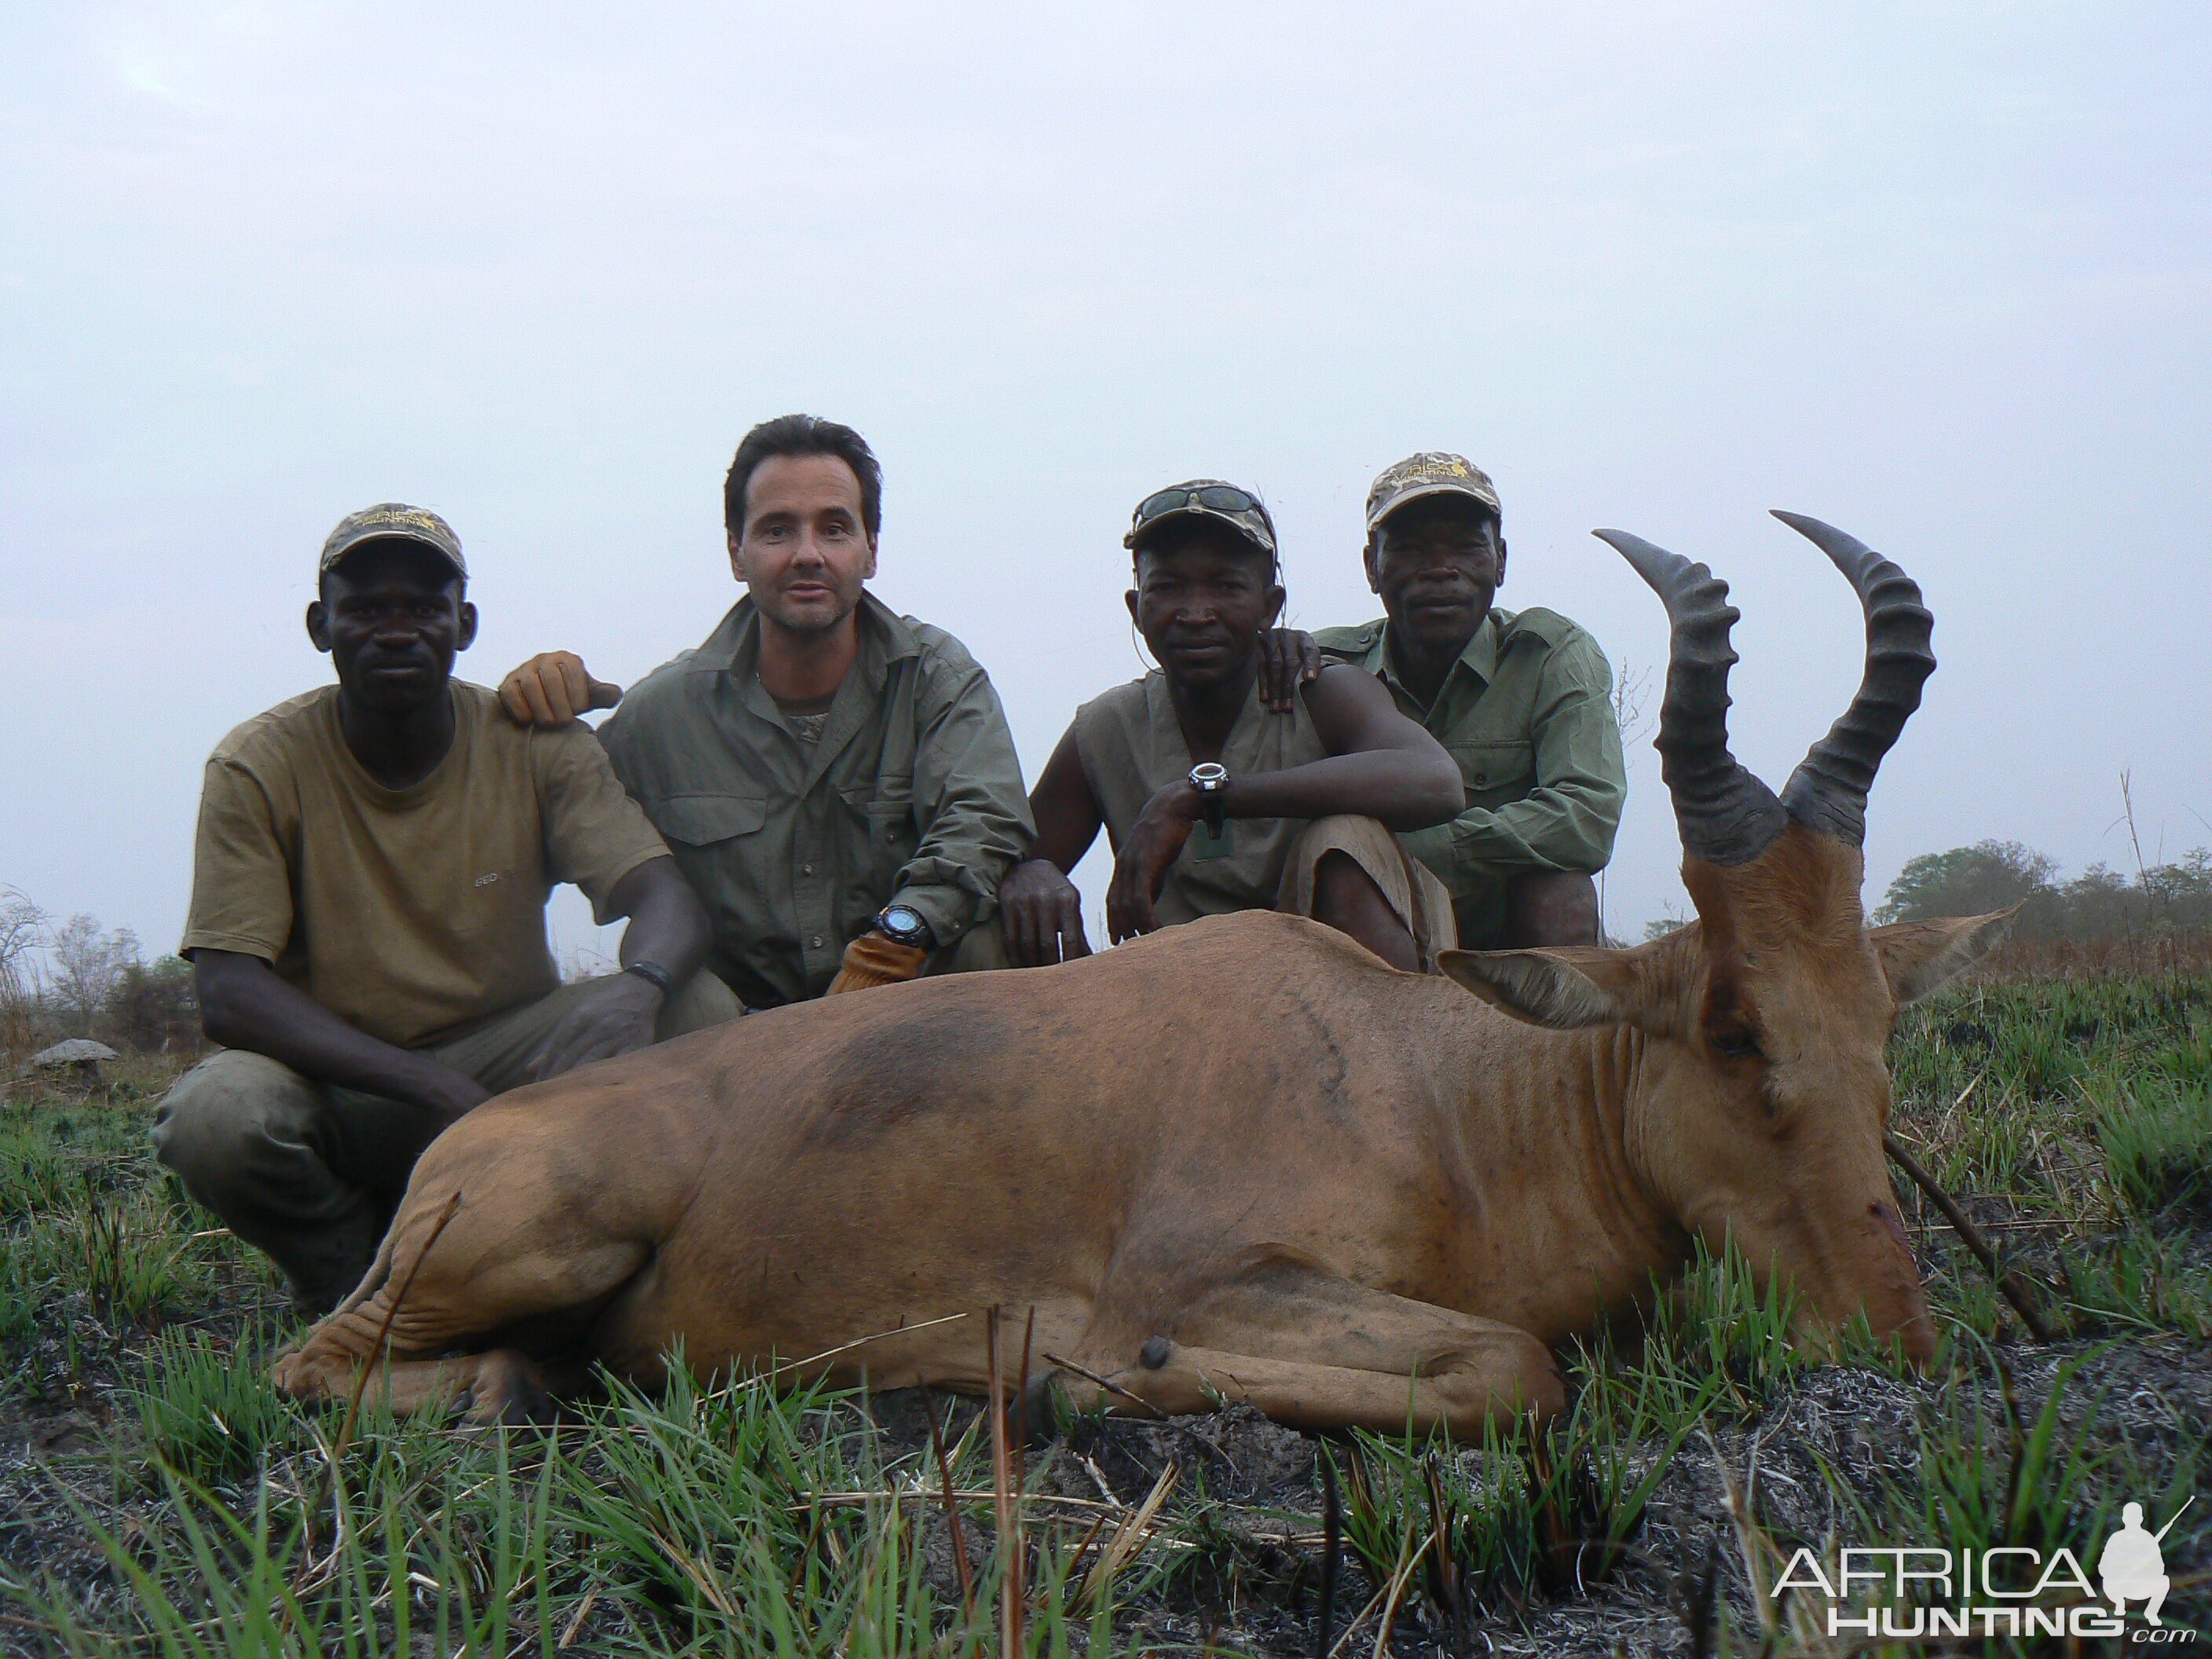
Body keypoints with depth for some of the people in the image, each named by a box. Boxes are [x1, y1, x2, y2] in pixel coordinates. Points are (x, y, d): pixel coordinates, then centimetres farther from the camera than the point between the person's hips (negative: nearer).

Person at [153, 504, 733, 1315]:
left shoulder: (538, 747, -5)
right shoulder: (257, 768, -11)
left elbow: (665, 896, -15)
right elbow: (228, 995, -19)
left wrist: (638, 986, -42)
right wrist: (436, 1088, -31)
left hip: (509, 1058, 2)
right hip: (336, 1086, -1)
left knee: (699, 1011, -23)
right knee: (214, 1113, -34)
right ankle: (351, 1287, 0)